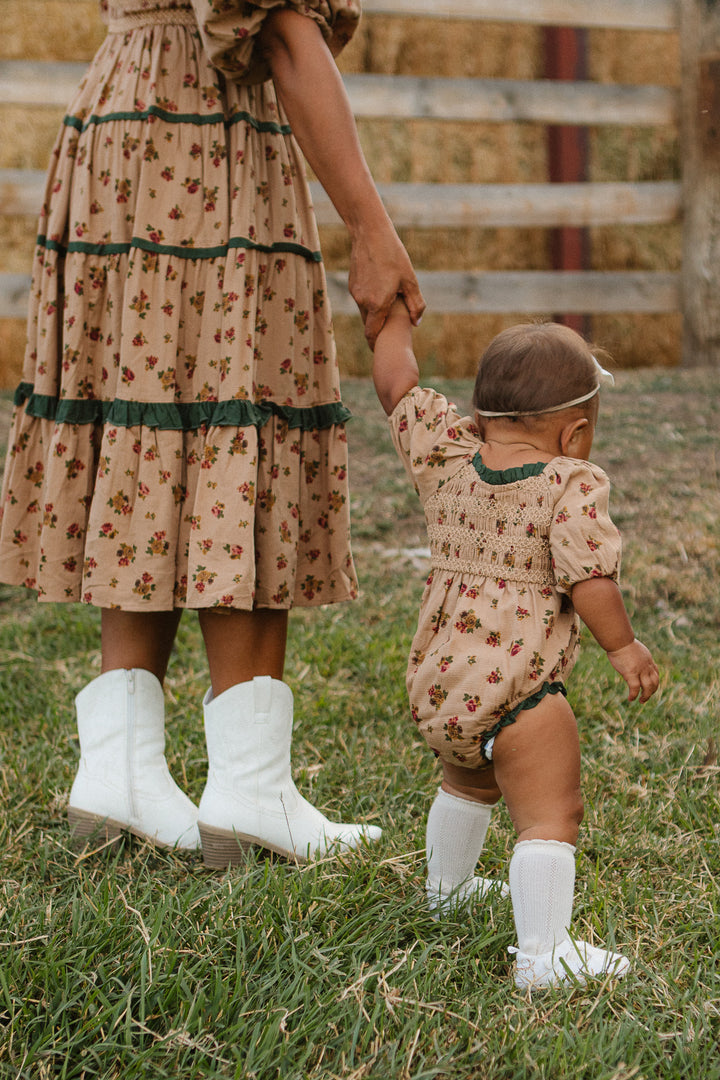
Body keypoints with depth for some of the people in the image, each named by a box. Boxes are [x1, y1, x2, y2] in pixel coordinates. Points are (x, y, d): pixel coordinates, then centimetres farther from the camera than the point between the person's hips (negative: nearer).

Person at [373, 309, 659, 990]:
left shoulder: (447, 460, 5)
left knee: (468, 780, 32)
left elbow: (397, 386, 13)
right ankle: (542, 953, -18)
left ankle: (447, 888, 53)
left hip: (434, 683, 8)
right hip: (515, 690, -8)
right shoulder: (573, 486, -11)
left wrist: (395, 316, 26)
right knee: (550, 816, -8)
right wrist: (624, 648, -5)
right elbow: (588, 579, -18)